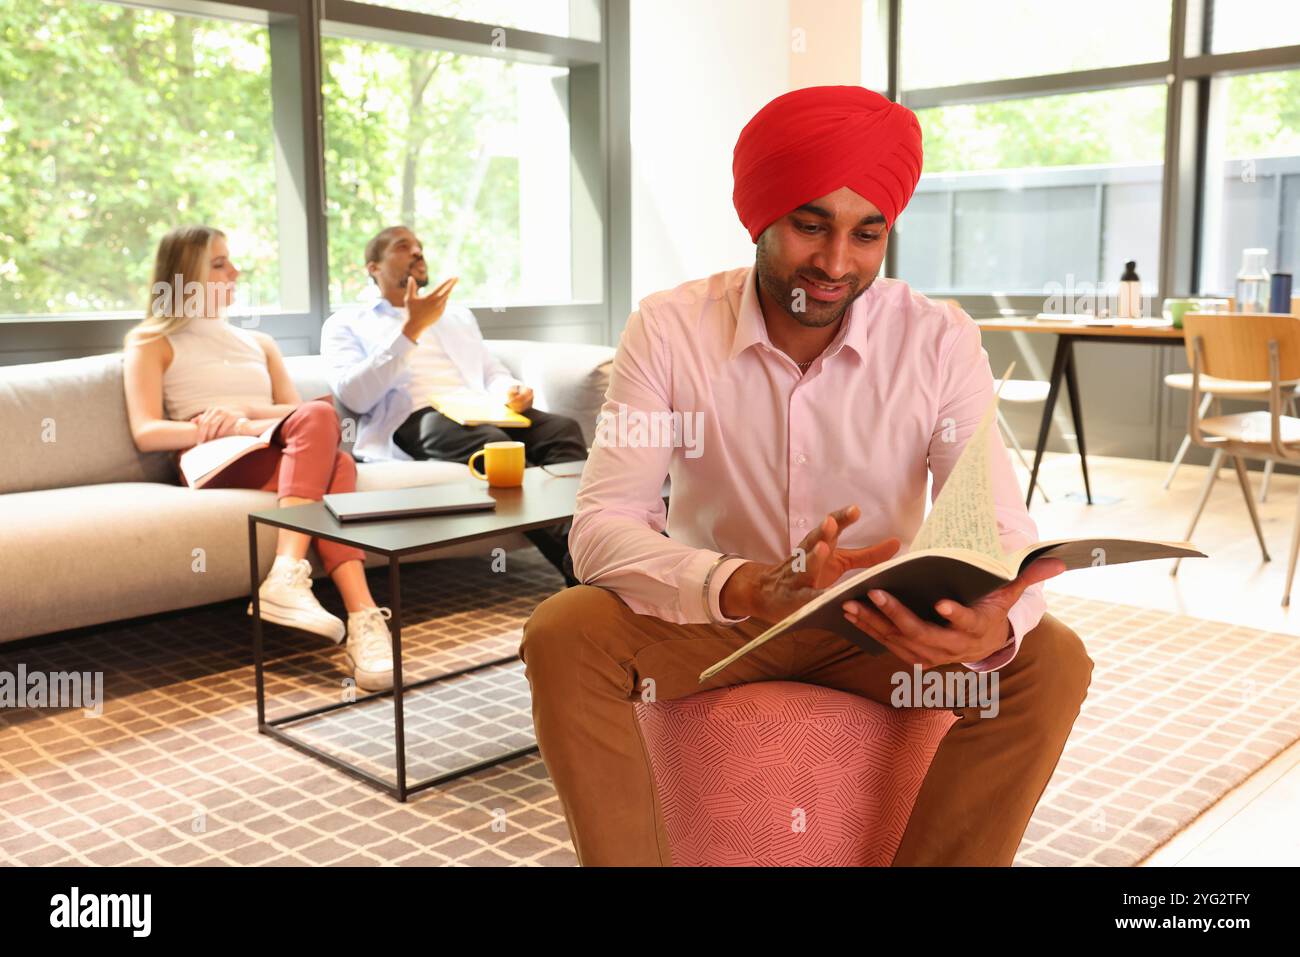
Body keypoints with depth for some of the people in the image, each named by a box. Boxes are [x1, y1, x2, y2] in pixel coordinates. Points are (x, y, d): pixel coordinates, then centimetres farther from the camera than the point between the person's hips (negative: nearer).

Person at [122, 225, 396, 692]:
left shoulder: (258, 342, 33)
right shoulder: (153, 343, 20)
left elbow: (297, 411, 18)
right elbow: (146, 432, 3)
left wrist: (246, 412, -4)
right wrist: (215, 427, -13)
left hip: (277, 453, 4)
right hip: (214, 461, -4)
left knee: (334, 463, -36)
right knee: (320, 417, -35)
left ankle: (364, 621, -53)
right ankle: (288, 579, -51)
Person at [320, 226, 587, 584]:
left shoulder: (457, 315, 34)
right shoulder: (346, 324, 17)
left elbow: (493, 373, 27)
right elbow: (354, 396, -1)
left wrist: (511, 392, 1)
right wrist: (411, 329, -7)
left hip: (479, 413, 5)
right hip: (417, 420, -5)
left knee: (563, 429, -28)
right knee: (495, 446, -39)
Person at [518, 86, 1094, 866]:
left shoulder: (940, 342, -12)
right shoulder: (668, 328, -15)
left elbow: (1005, 531, -17)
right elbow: (601, 528, -23)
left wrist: (996, 621, -42)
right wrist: (748, 589, -43)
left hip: (880, 625, 1)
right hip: (717, 614, -1)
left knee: (1051, 663, -23)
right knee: (563, 636, -28)